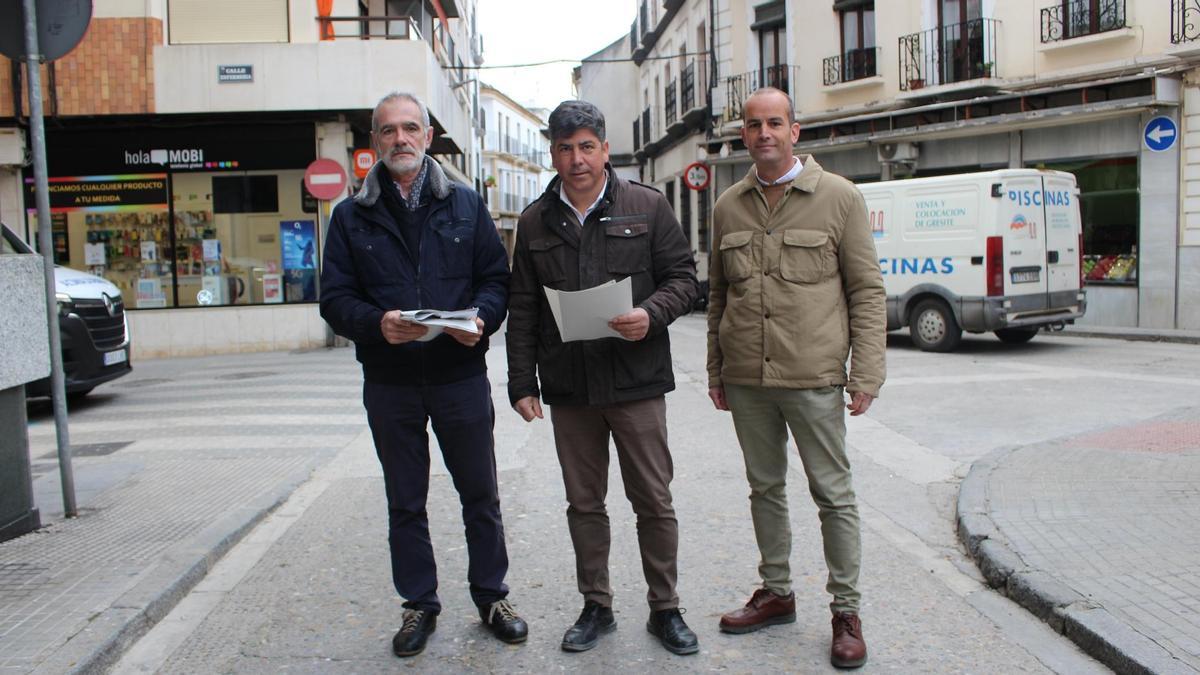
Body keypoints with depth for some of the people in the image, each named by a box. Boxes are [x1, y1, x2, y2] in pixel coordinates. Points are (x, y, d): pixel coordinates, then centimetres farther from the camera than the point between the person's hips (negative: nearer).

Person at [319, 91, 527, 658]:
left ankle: (490, 595, 28)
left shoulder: (464, 204, 5)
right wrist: (377, 323, -21)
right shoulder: (352, 216, 4)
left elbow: (497, 276, 4)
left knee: (480, 494, 10)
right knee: (405, 503, 12)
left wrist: (481, 318, -17)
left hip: (461, 375, 0)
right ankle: (419, 604, 28)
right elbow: (335, 298, 0)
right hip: (389, 382, 1)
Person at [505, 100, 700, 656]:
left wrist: (652, 314, -18)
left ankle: (665, 609, 22)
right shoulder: (536, 222, 9)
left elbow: (683, 277, 2)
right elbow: (522, 309, 10)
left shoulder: (646, 207, 2)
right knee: (584, 503, 12)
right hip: (567, 386, 3)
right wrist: (522, 381, 5)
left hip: (636, 381, -2)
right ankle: (596, 606, 28)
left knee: (654, 501, 5)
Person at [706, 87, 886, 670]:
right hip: (745, 380, 4)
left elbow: (866, 290, -2)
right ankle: (776, 594, 30)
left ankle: (846, 611, 17)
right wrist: (716, 370, 12)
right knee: (765, 487, 14)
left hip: (813, 377, -4)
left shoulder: (839, 197, -2)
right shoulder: (728, 206, 10)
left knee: (833, 494, 3)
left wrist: (867, 372, -9)